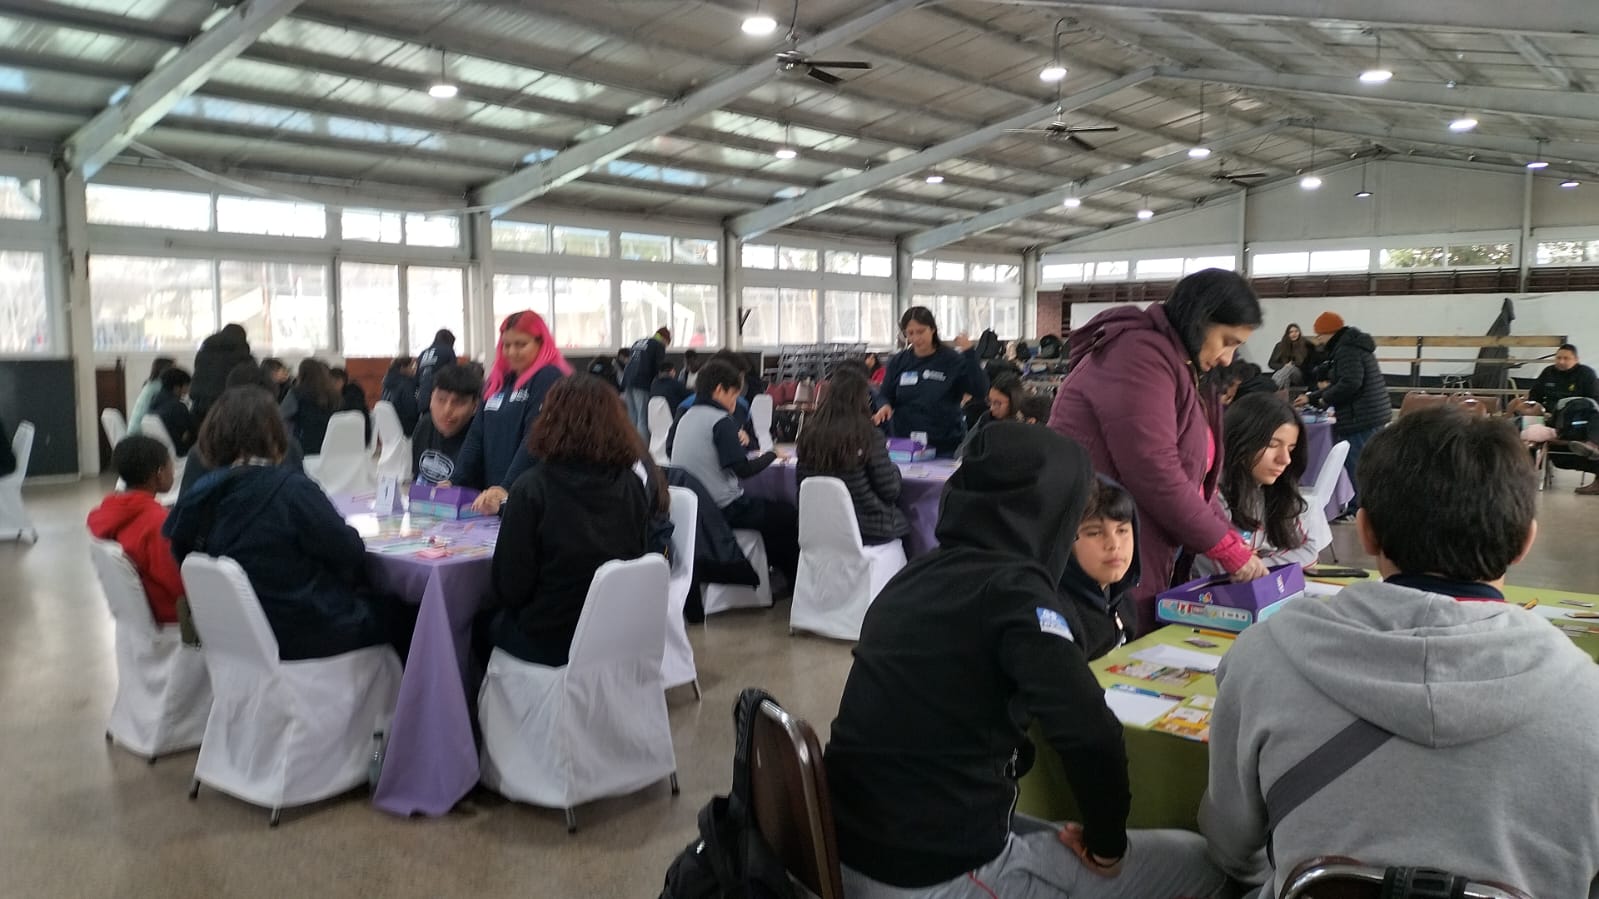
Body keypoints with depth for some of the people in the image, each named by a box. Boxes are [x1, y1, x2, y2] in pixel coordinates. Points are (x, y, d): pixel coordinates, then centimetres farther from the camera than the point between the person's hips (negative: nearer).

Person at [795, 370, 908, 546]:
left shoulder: (809, 434, -6)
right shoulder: (868, 437, -18)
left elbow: (801, 481, 5)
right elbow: (890, 492, -11)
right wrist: (893, 468, 9)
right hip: (870, 531, -5)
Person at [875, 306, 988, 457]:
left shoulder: (952, 360, -4)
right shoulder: (898, 361, 4)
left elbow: (980, 391, -12)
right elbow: (885, 396, 11)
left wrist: (969, 354, -20)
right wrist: (885, 406, -12)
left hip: (945, 446, -2)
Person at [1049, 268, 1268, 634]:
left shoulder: (1183, 369, 17)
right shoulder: (1140, 354, -14)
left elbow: (1191, 478, 16)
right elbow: (1153, 472, -22)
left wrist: (1231, 541, 3)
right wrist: (1228, 547, -13)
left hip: (1142, 562, 10)